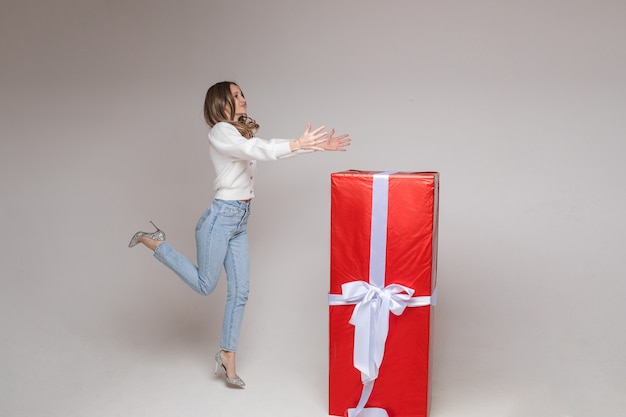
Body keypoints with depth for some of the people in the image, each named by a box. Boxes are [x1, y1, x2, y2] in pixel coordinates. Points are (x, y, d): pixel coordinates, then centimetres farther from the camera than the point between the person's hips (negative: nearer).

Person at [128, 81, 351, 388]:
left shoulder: (241, 132, 17)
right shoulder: (220, 131, -10)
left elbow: (269, 147, 9)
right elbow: (257, 151, -25)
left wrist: (317, 146, 0)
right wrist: (298, 145, -34)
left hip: (239, 223, 8)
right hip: (221, 217, -8)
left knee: (239, 292, 7)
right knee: (205, 285, 5)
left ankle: (227, 356, 17)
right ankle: (153, 243, 18)